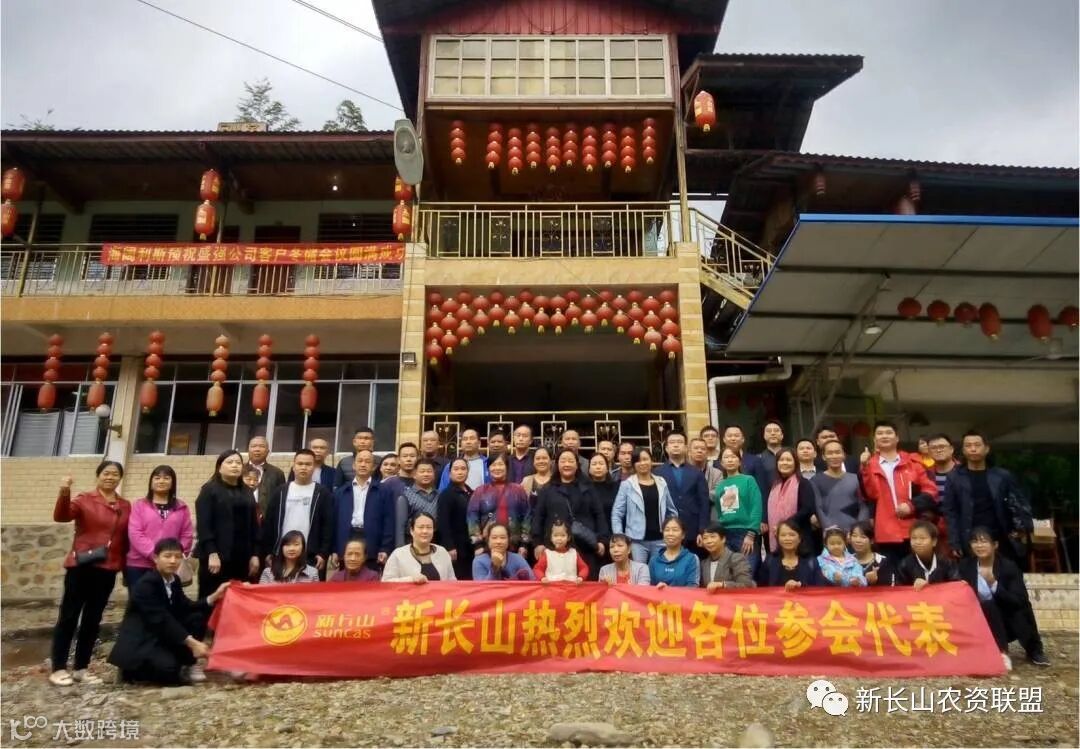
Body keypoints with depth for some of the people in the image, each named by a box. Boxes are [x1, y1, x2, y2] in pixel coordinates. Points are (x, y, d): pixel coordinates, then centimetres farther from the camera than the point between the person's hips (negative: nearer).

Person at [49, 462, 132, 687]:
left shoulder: (126, 506, 9)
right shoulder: (85, 500, -2)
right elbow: (61, 516, -19)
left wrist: (124, 564, 7)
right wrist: (64, 493, -36)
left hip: (108, 569, 4)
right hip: (81, 566, -4)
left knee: (93, 619, 10)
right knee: (69, 616, 2)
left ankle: (81, 668, 19)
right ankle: (58, 669, 10)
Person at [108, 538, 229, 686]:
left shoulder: (174, 580, 5)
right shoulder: (146, 584, -21)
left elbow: (186, 610, 0)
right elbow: (161, 620, -28)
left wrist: (215, 596, -11)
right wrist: (192, 643, -33)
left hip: (161, 636, 8)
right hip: (139, 642, -8)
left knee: (197, 617, -8)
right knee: (168, 669, -31)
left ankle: (188, 665, -1)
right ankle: (134, 670, -1)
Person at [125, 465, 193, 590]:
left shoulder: (181, 508, 11)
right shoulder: (140, 505, 6)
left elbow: (187, 535, 7)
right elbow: (135, 534, -4)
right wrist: (154, 554, -15)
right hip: (138, 566, -1)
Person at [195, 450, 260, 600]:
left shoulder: (246, 493, 18)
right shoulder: (209, 490, 2)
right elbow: (203, 525, -8)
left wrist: (255, 554, 6)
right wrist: (211, 553, -16)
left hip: (242, 558, 5)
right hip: (217, 556, -4)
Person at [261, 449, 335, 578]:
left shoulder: (323, 493, 1)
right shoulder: (281, 492, 9)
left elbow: (328, 525, -3)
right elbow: (269, 522, 8)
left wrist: (324, 553, -9)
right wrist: (267, 552, 3)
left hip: (311, 556, -2)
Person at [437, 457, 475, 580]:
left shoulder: (471, 493, 16)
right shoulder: (446, 494, -6)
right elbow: (443, 523, -14)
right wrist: (449, 547, -21)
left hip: (471, 547, 7)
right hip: (455, 546, -7)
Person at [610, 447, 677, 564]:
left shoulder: (661, 483, 8)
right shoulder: (627, 485, -2)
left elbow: (672, 511, 16)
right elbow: (616, 514, -3)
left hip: (660, 540, 3)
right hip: (637, 541, -3)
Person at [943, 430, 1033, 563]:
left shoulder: (1003, 476, 5)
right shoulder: (955, 478, 2)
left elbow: (1020, 503, 7)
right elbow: (950, 512, 1)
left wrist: (1023, 526, -10)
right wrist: (955, 544, -5)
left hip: (1001, 541, 1)